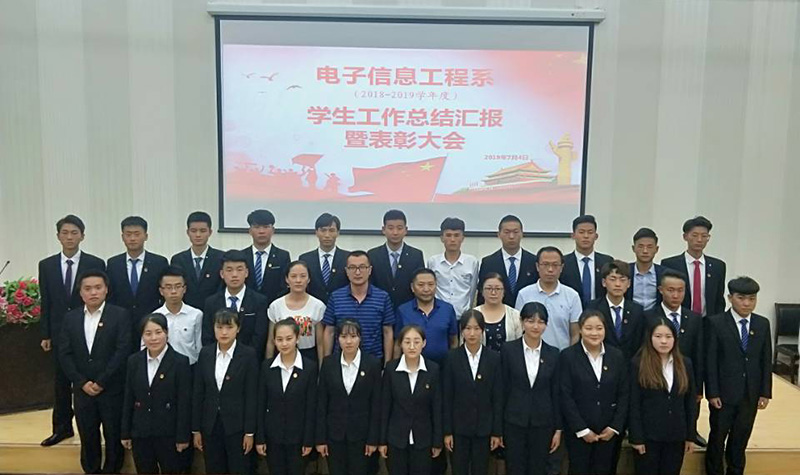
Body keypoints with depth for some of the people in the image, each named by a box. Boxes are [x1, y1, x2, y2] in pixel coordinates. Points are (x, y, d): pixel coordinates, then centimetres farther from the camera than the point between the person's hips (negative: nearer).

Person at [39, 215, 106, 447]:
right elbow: (45, 303, 7)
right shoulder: (46, 265, 4)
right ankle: (62, 427, 25)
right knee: (61, 381, 12)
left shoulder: (96, 264, -5)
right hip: (59, 333, 3)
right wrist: (45, 334, 4)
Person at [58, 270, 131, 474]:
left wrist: (101, 382, -15)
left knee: (114, 438, 8)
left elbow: (123, 350, -12)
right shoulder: (70, 317, 6)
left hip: (112, 389, -3)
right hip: (82, 390, 3)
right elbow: (64, 354, 2)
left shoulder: (120, 315, -6)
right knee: (88, 438, 13)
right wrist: (82, 382, -8)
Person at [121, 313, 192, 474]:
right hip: (140, 433, 4)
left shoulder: (180, 362, -11)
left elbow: (184, 403, -10)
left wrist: (183, 436, -11)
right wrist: (126, 433, 7)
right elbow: (128, 399, 7)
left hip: (169, 434, -4)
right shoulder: (134, 361, 2)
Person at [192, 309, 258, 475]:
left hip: (237, 426, -3)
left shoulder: (248, 354, -9)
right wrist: (196, 429, 4)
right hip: (210, 426, 3)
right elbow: (198, 393, 4)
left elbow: (251, 395, -8)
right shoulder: (205, 353, 2)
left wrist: (249, 432, -9)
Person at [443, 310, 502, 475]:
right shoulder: (452, 357, -6)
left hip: (484, 428, 1)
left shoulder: (494, 358, -4)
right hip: (459, 427, -1)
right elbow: (446, 397, -4)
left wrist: (497, 431, -2)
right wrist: (447, 431, -5)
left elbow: (498, 397, -1)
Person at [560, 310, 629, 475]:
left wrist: (615, 427, -3)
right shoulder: (568, 356, -8)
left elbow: (624, 394, 4)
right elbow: (565, 397, -10)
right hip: (577, 432, -3)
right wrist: (582, 430, -11)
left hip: (609, 431, 3)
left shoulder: (617, 356, 3)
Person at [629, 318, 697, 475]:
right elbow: (634, 404, -8)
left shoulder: (685, 364, 4)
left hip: (676, 436, 3)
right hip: (647, 436, -3)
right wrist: (636, 437, -11)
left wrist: (691, 435, 5)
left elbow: (690, 402, 7)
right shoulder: (638, 364, -8)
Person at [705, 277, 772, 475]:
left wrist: (765, 392, 3)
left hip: (751, 395, 3)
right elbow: (710, 361, -9)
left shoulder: (763, 324, 4)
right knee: (717, 438, 9)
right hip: (724, 393, -3)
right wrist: (712, 392, -11)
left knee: (740, 440, 13)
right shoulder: (716, 323, -8)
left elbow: (766, 360, 6)